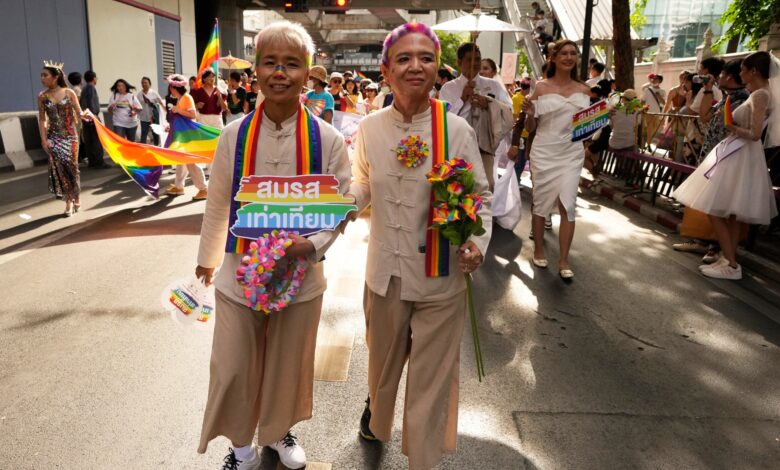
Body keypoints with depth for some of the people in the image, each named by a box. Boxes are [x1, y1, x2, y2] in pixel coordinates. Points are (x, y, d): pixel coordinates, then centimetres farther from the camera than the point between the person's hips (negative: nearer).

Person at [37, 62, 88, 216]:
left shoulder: (69, 93, -4)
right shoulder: (42, 96, 1)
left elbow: (79, 113, -2)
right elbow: (42, 119, 3)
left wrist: (85, 115, -26)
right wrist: (44, 139, -4)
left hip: (70, 135, -1)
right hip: (54, 136, 1)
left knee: (70, 165, -1)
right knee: (59, 167, -4)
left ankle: (75, 197, 19)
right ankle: (69, 200, 7)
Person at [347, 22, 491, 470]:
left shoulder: (457, 130, -11)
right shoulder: (369, 128, -3)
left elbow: (481, 196, -4)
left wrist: (478, 241, -20)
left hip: (441, 279, -2)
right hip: (385, 273, 3)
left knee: (432, 378, 11)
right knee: (383, 361, 25)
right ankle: (377, 414, 59)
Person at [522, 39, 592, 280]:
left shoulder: (583, 89, 8)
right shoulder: (541, 87, -1)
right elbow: (530, 127, 1)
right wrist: (529, 114, -19)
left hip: (572, 153, 2)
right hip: (544, 152, -2)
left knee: (568, 204, -4)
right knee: (541, 202, 7)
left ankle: (563, 260, 4)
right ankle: (539, 249, 26)